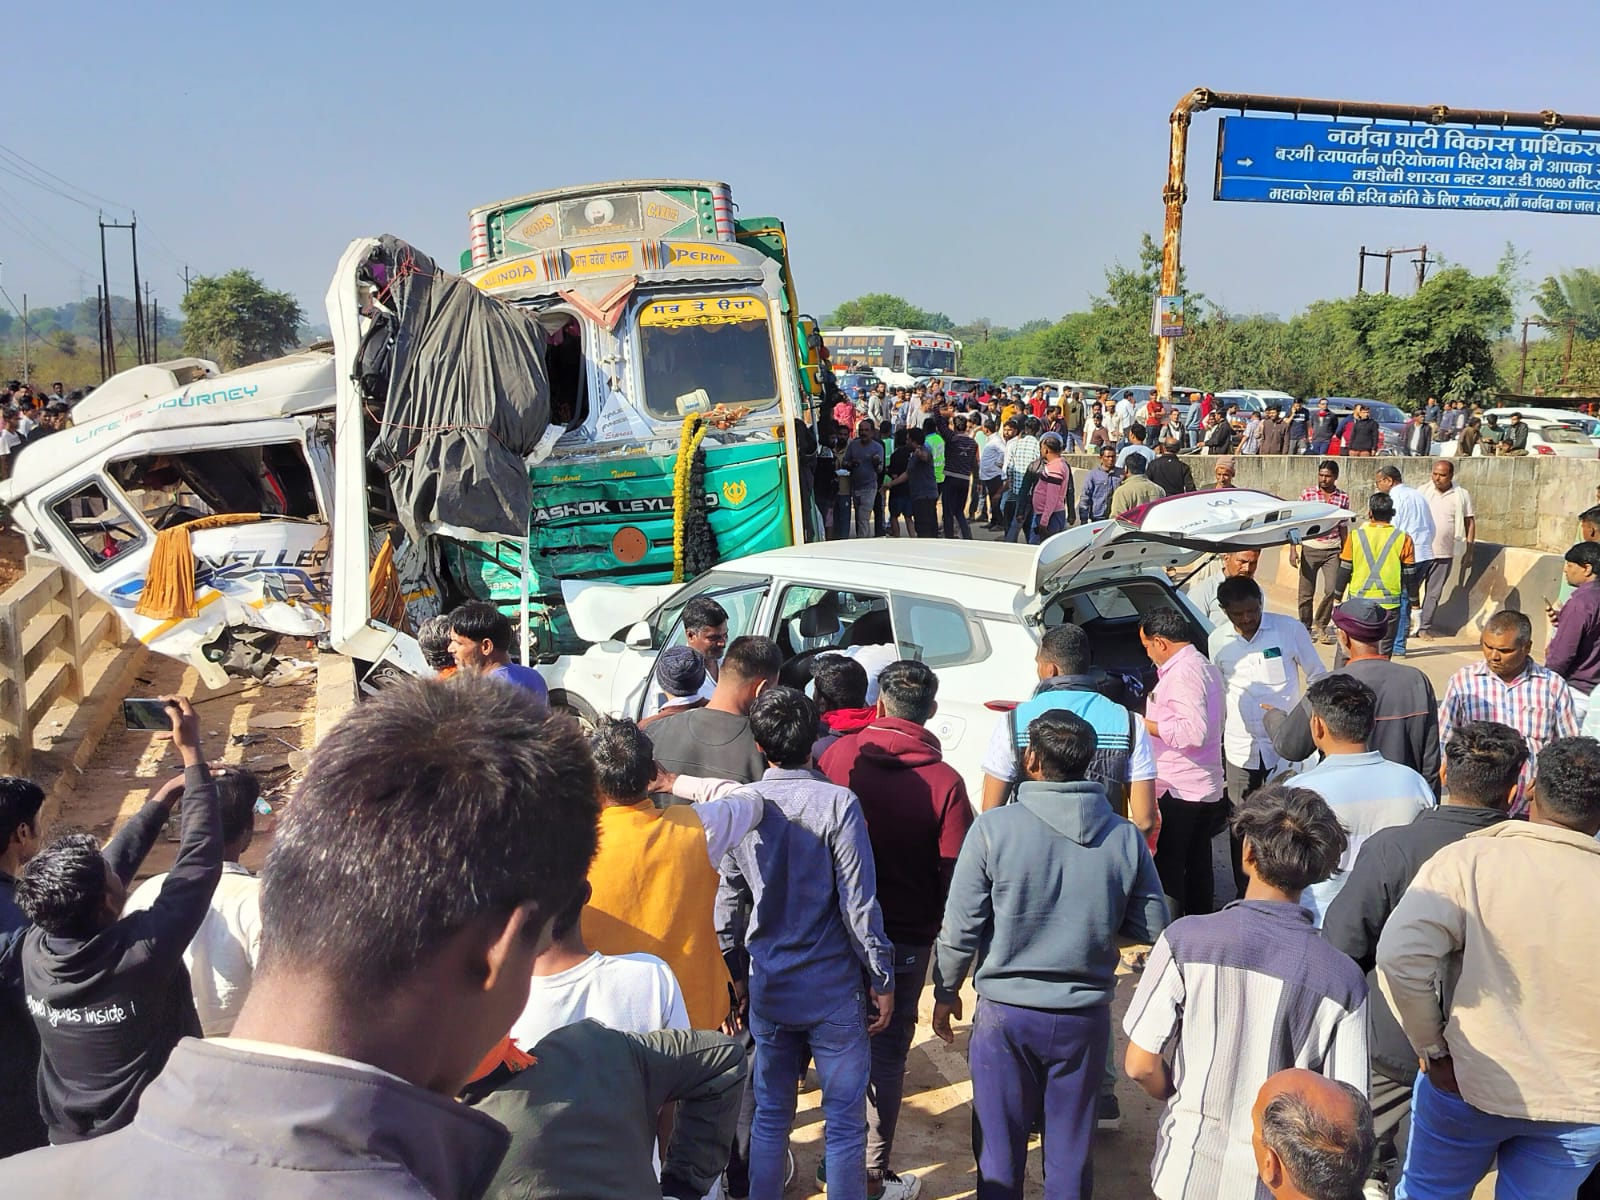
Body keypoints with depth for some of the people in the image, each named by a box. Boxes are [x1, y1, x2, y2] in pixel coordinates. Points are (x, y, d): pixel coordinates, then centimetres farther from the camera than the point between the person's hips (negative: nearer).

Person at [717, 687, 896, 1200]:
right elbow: (859, 902, -14)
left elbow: (726, 900, 4)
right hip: (833, 986, -4)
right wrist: (882, 979, -4)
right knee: (844, 1120, 9)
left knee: (770, 1115, 17)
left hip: (767, 987, 4)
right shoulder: (837, 802, -16)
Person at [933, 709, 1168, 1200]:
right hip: (1086, 1016, 2)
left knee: (1000, 1147, 15)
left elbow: (960, 928, -11)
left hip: (1005, 1012, -2)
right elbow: (1153, 928, 0)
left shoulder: (993, 828, -16)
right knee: (1072, 1151, 18)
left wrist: (946, 993, 5)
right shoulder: (1126, 837, -9)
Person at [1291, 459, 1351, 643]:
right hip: (1310, 549, -1)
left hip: (1332, 550, 1)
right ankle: (1305, 628, 17)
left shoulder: (1343, 498, 4)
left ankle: (1321, 624, 11)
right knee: (1306, 592, 2)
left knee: (1332, 589, -9)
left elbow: (1343, 528, 12)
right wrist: (1293, 550, -7)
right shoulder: (1307, 494, -2)